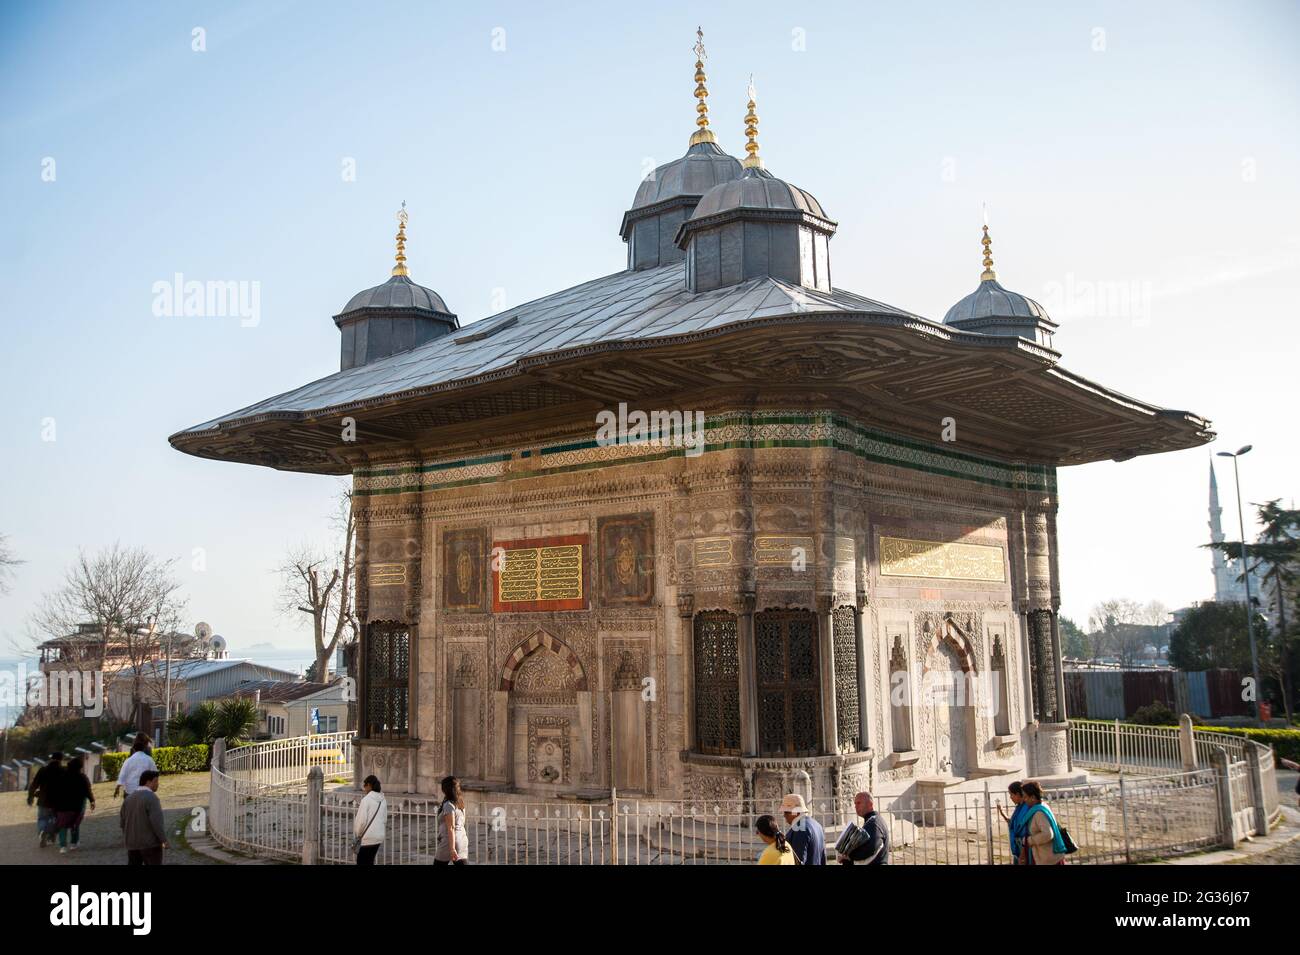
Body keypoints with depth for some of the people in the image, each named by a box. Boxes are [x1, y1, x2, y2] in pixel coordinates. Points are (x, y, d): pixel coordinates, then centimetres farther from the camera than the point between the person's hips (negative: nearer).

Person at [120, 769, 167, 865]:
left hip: (133, 843, 7)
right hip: (150, 843, -7)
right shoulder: (151, 797, -15)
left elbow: (122, 821, 11)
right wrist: (164, 840, -16)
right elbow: (156, 821, -22)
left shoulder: (129, 798, 7)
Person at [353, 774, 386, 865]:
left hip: (367, 838, -7)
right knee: (370, 862, 18)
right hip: (379, 837, 7)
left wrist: (357, 834, 0)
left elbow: (361, 820, -17)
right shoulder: (382, 800, 6)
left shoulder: (366, 799, -15)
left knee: (361, 862, 3)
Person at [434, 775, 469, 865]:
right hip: (462, 840, 7)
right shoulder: (460, 804, 12)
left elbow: (451, 828, -17)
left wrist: (452, 849, -21)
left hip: (450, 841, -7)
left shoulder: (448, 805, -12)